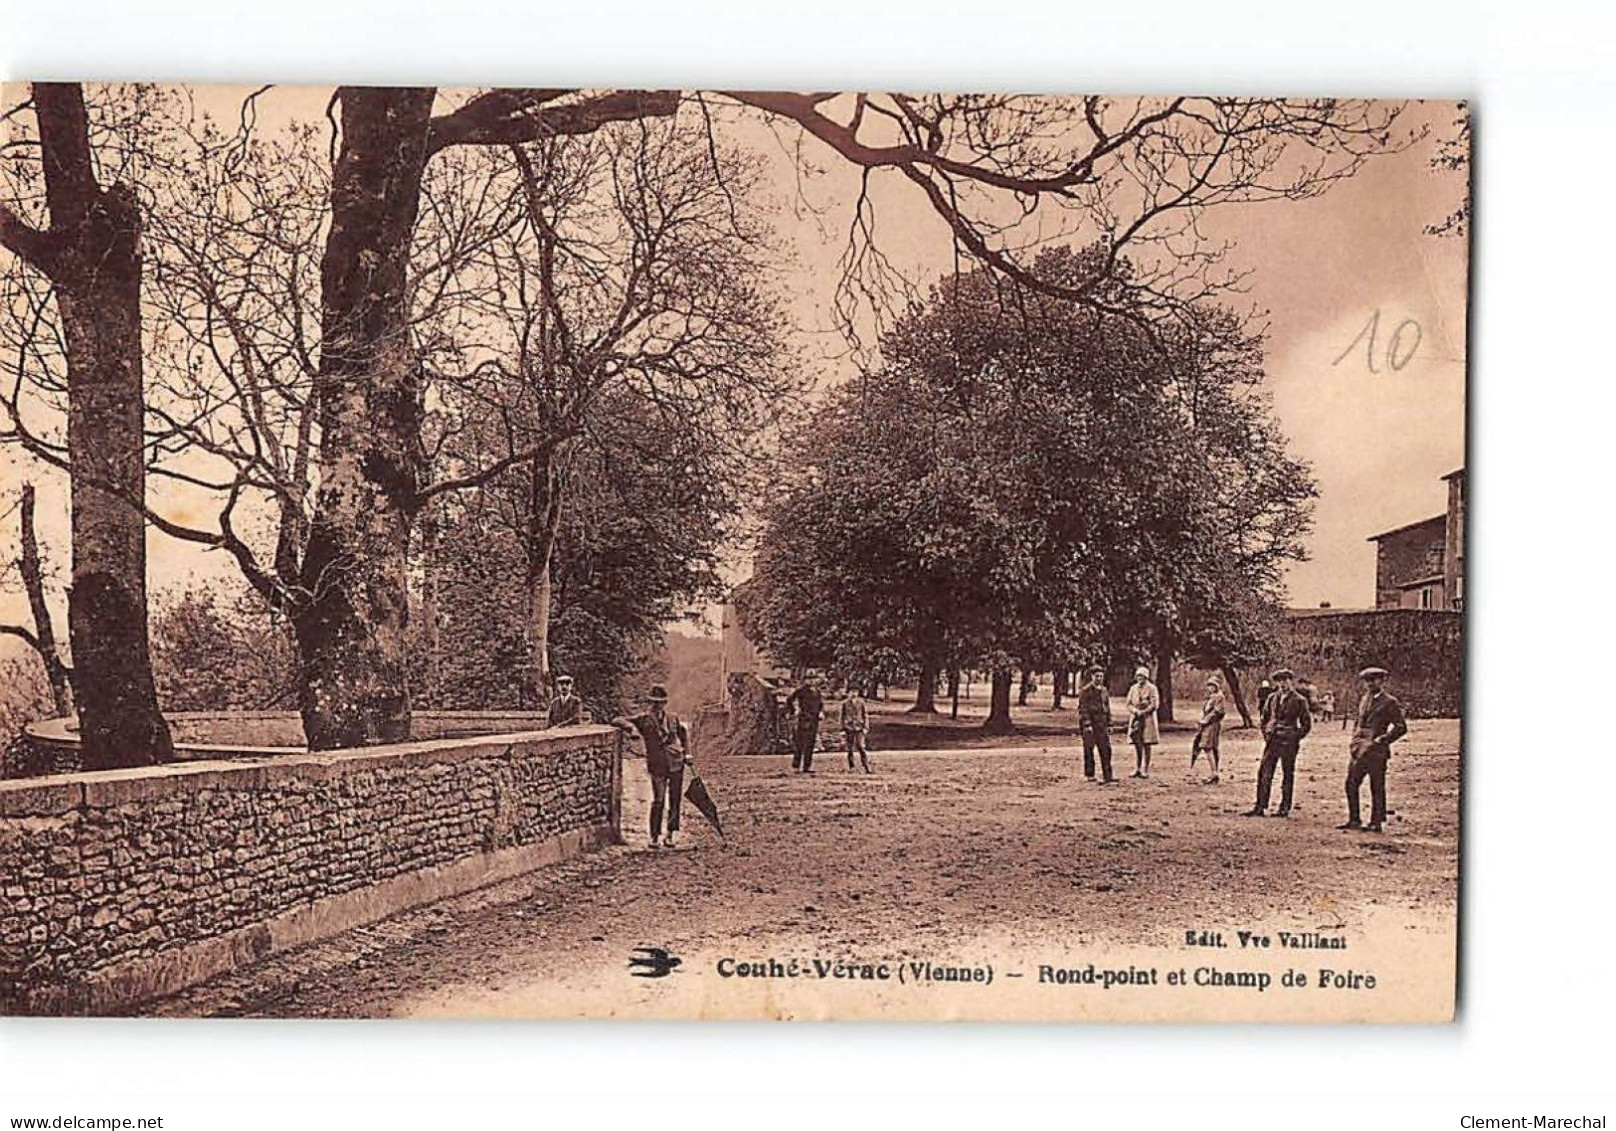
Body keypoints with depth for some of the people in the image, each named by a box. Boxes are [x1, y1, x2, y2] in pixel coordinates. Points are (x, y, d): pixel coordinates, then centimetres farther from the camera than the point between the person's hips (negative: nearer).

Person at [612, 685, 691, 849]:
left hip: (677, 764, 3)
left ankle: (670, 834, 19)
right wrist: (632, 727, -25)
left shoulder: (673, 719, 6)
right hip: (657, 767, -3)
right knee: (658, 801, -11)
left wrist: (687, 753, 16)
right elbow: (616, 721, -7)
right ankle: (654, 836, 1)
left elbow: (683, 733, 25)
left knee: (674, 800, 7)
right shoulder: (643, 719, -3)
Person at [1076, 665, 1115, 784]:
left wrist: (1109, 725, 12)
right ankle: (1089, 775, 9)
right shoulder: (1085, 690, -8)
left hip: (1101, 725, 6)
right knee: (1089, 750, 1)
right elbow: (1082, 708, -13)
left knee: (1106, 750, 3)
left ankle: (1107, 775, 6)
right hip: (1089, 725, -6)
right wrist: (1087, 725, -19)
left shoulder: (1104, 690, 13)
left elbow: (1107, 708, 17)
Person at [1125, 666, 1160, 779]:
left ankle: (1145, 770, 1)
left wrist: (1142, 712, -14)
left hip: (1147, 720, -4)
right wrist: (1136, 711, -10)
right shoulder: (1133, 688, 12)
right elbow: (1129, 704, 9)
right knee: (1137, 745, 4)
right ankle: (1137, 769, 9)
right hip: (1135, 720, 4)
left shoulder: (1151, 688, -2)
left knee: (1146, 746, -2)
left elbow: (1154, 705, -8)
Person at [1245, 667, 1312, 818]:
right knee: (1264, 773, 2)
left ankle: (1284, 808, 11)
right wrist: (1265, 734, 11)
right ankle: (1260, 807, 6)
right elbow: (1265, 717, 21)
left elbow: (1306, 724, 0)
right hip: (1271, 742, 5)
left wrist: (1295, 738, -3)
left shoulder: (1299, 700, -3)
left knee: (1288, 776, 4)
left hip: (1288, 744, -5)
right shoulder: (1272, 698, 10)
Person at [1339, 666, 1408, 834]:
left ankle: (1376, 823, 7)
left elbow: (1401, 727, -9)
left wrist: (1381, 740, -14)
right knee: (1351, 784, 8)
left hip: (1376, 751, -7)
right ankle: (1353, 820, 17)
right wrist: (1354, 738, 13)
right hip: (1359, 749, 7)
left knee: (1377, 788, 0)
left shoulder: (1389, 702, -6)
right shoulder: (1364, 700, 16)